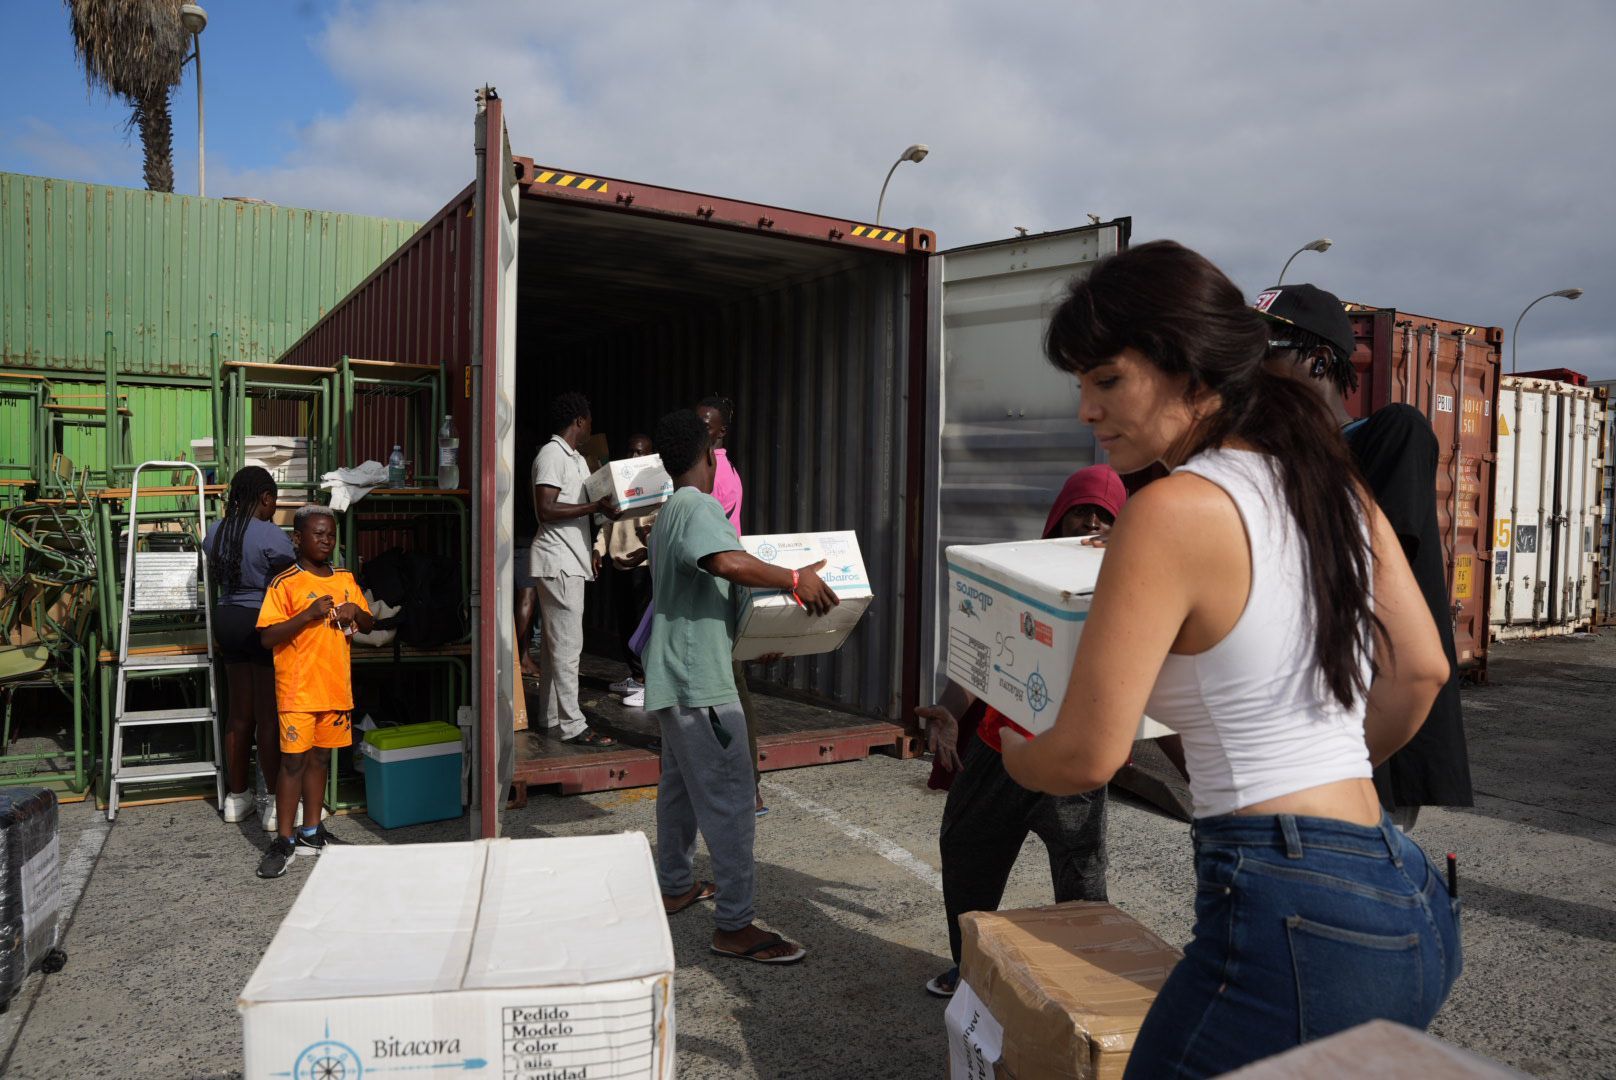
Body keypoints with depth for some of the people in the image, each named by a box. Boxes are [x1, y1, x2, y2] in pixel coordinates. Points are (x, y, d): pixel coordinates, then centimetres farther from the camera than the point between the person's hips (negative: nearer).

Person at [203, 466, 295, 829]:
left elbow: (218, 584, 16)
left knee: (238, 714, 14)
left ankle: (237, 798, 23)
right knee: (270, 716, -2)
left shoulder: (216, 531, 7)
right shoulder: (271, 535, -16)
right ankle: (275, 804, 2)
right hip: (265, 624, -7)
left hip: (228, 620, 7)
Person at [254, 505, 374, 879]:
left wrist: (356, 612, -5)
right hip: (298, 690, -5)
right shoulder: (285, 583, -7)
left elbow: (369, 626, 17)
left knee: (319, 758, 14)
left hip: (336, 687, 5)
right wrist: (309, 614, -23)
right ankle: (284, 840, 7)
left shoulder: (346, 580, 10)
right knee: (293, 761, -2)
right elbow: (267, 637, -14)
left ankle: (311, 832, 24)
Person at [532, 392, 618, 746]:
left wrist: (606, 507, 5)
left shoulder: (575, 458, 18)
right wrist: (595, 507, -19)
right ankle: (573, 726, -6)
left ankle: (551, 716, 22)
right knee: (567, 645, -9)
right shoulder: (552, 455, -12)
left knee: (555, 642, 14)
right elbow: (546, 510, -20)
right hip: (559, 562, -10)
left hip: (572, 561, 10)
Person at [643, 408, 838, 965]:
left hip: (674, 678, 11)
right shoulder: (700, 506, -16)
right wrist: (795, 579, -26)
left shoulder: (668, 513, 17)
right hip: (700, 681, -11)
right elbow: (726, 562, -36)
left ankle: (675, 886, 36)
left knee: (680, 784, 22)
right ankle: (734, 926, -2)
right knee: (730, 799, -7)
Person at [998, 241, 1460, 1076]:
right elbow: (1422, 670, 15)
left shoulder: (1172, 511, -17)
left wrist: (1011, 753, 7)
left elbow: (1087, 756, -14)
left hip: (1290, 915, -9)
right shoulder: (1337, 485, 7)